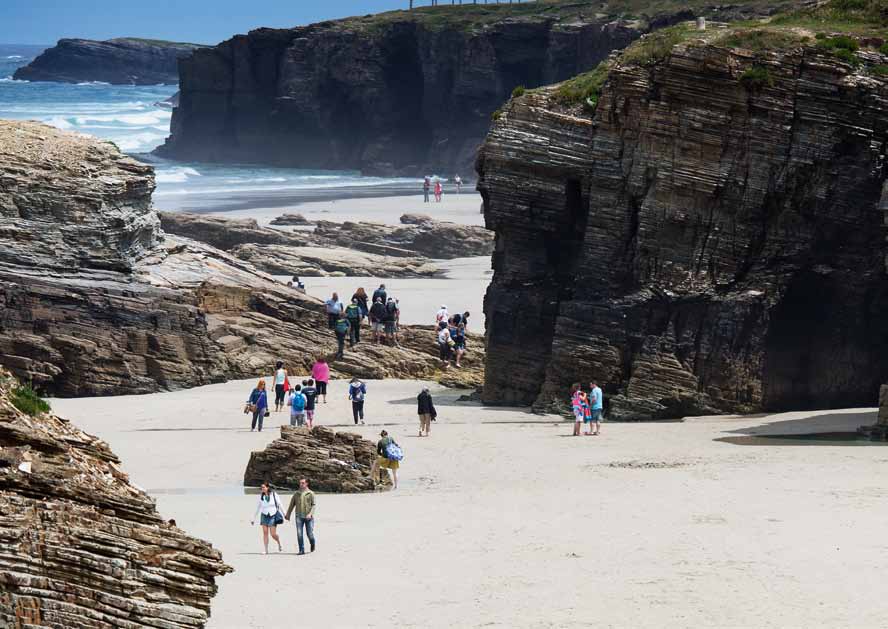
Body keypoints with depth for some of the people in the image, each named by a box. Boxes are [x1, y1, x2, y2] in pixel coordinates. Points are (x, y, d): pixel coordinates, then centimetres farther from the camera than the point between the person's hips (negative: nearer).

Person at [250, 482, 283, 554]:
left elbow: (279, 504, 1)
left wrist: (285, 514, 1)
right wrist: (253, 519, 12)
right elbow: (258, 508, 10)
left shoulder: (274, 494, -5)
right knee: (265, 533, -5)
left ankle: (279, 543, 26)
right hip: (264, 516, 3)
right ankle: (266, 550, -1)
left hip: (273, 516, -3)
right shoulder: (261, 496, 2)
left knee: (273, 534, -5)